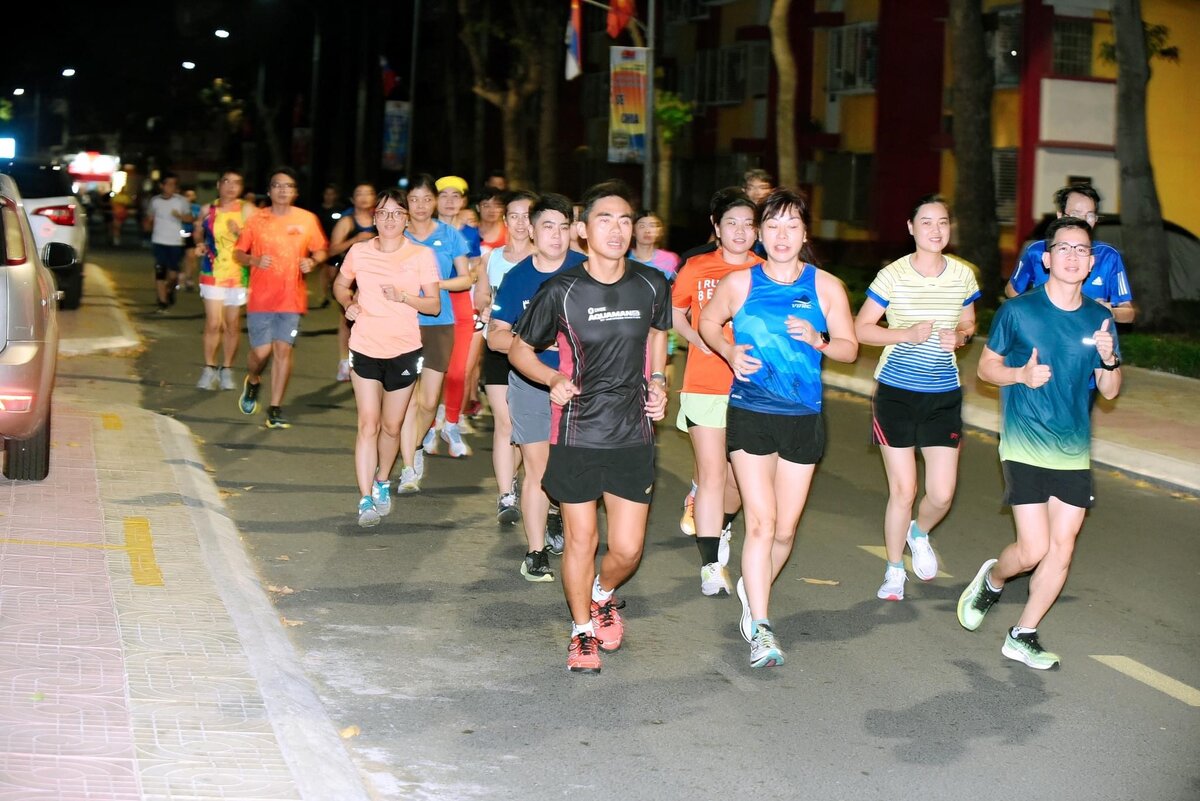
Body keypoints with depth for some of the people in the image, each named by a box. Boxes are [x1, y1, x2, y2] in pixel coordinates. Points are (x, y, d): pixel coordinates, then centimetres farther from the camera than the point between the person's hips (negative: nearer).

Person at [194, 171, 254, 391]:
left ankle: (226, 369, 17)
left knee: (233, 325, 5)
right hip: (212, 273, 1)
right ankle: (209, 369, 6)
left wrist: (239, 233, -26)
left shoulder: (246, 210, -3)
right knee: (213, 323, -5)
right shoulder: (207, 210, 5)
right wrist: (200, 245, 1)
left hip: (237, 274, -1)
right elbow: (198, 233, 22)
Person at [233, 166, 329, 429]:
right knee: (262, 351, -5)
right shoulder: (257, 219, 1)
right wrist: (254, 260, -14)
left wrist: (313, 262, -9)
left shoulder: (307, 220, 4)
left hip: (291, 299, 1)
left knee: (283, 349, -3)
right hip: (260, 298, -1)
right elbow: (238, 253, 7)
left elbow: (320, 251, 13)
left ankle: (275, 409, 5)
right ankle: (252, 381, 30)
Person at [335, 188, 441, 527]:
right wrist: (349, 304, -2)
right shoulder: (359, 252, 2)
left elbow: (434, 304, -4)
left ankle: (382, 482, 37)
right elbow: (340, 285, 19)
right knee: (368, 424, -8)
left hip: (403, 350, 0)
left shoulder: (422, 255, -3)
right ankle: (366, 499, -9)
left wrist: (402, 297, -21)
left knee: (391, 427, 11)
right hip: (365, 349, 0)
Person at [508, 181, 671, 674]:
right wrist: (554, 378, -16)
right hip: (577, 434, -2)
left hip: (633, 434, 2)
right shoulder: (561, 290, -9)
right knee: (581, 540, 5)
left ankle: (604, 595, 38)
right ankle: (582, 631, 28)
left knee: (627, 547, 3)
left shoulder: (652, 285, -2)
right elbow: (519, 350, 2)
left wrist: (657, 381, 5)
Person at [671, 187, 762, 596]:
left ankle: (721, 523, 43)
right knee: (712, 472, -7)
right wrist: (696, 337, -3)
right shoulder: (696, 269, 1)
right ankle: (712, 566, -2)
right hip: (704, 387, -2)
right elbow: (674, 313, 15)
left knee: (740, 475, 10)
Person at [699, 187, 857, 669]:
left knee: (785, 528, 9)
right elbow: (708, 322, 14)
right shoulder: (739, 283, -2)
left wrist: (818, 341, -16)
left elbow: (850, 347, 5)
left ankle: (754, 591, 37)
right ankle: (760, 629, -6)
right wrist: (729, 351, -5)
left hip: (802, 417, 2)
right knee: (761, 522, -11)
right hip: (749, 414, -2)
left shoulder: (826, 287, 0)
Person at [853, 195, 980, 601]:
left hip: (944, 395, 3)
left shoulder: (963, 275, 2)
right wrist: (907, 334, -18)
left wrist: (959, 336, -7)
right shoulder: (892, 275, -8)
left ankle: (920, 533, 34)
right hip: (896, 392, -3)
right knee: (902, 490, 0)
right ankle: (894, 571, 21)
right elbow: (861, 328, -3)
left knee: (942, 493, -2)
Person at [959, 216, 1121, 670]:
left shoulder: (1099, 319, 5)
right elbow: (986, 367, 4)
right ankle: (993, 579, 23)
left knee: (1062, 548, 2)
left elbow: (1109, 391, 9)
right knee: (1034, 549, -10)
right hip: (1025, 448, -4)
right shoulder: (1018, 310, -5)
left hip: (1074, 452, 4)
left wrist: (1109, 359, -12)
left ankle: (1023, 636, 16)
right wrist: (1021, 374, -16)